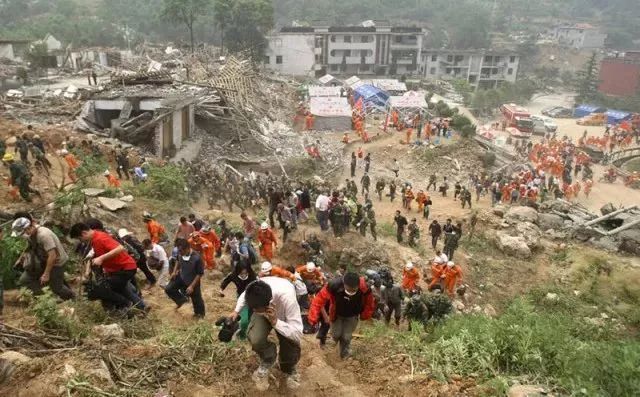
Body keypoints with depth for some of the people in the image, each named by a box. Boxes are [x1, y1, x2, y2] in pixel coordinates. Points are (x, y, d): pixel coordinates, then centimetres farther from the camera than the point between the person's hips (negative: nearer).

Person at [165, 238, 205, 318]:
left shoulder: (197, 258, -34)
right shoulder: (181, 254, -17)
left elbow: (200, 274, -24)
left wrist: (192, 286, -23)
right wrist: (174, 271, 2)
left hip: (192, 281, -5)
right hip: (181, 277, 5)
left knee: (196, 299, 13)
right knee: (168, 289, 1)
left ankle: (199, 313, 43)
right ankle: (182, 299, 25)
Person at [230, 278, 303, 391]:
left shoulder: (287, 298, -46)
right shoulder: (254, 291, -34)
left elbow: (297, 334, -40)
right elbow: (244, 296, -3)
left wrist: (275, 322, -49)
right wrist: (236, 311, -13)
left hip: (283, 317, -1)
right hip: (263, 309, 2)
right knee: (255, 339, -29)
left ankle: (289, 369, 22)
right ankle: (267, 362, 6)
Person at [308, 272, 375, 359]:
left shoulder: (365, 288, -36)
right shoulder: (334, 285, -41)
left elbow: (369, 303, -13)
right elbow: (319, 300, -32)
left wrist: (364, 316, 2)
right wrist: (313, 319, -31)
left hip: (352, 316, 0)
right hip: (337, 314, 0)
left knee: (346, 337, 2)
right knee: (336, 335, 7)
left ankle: (345, 355, 32)